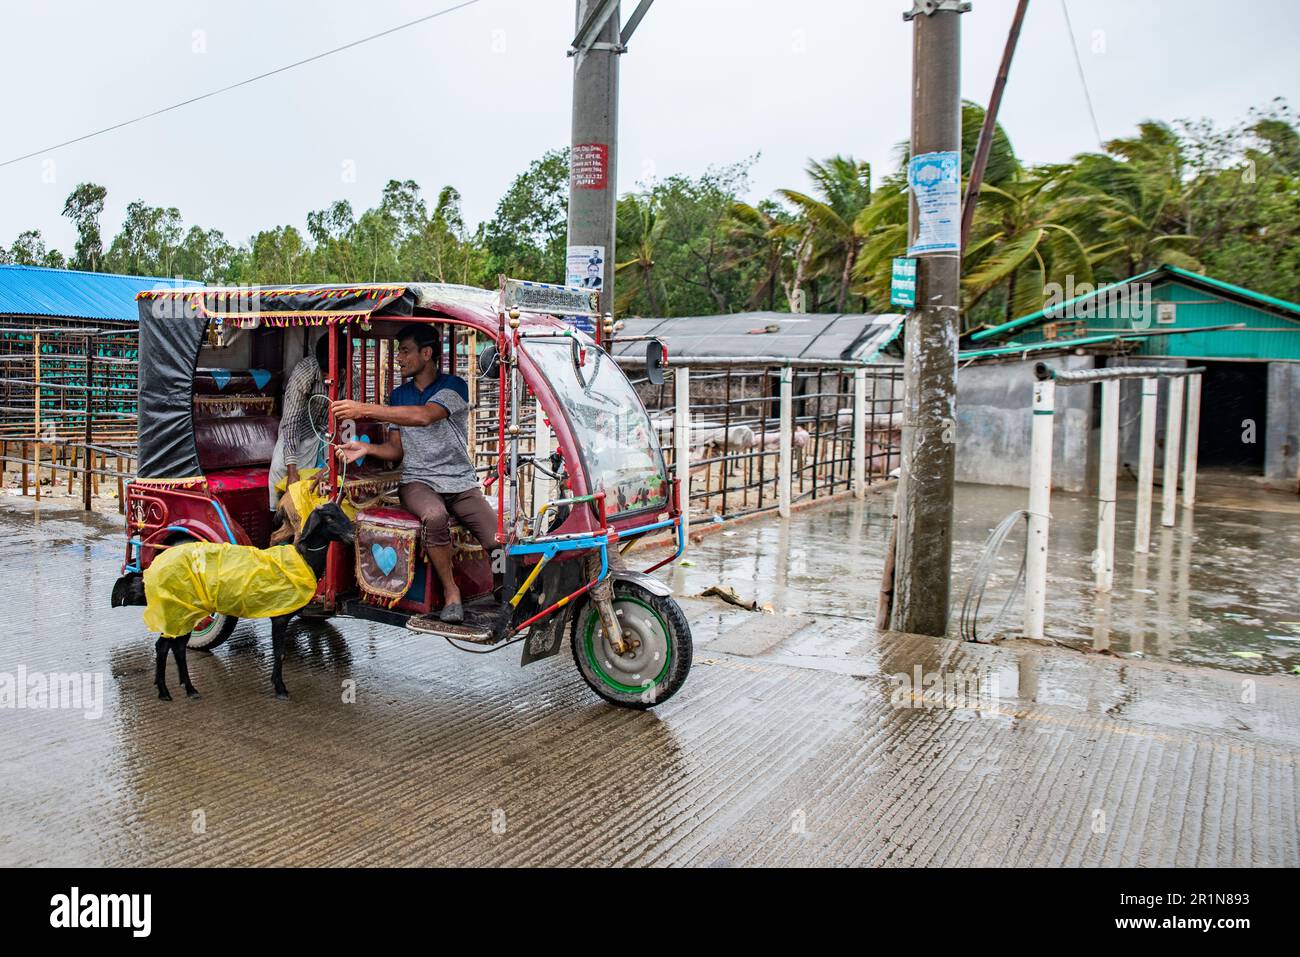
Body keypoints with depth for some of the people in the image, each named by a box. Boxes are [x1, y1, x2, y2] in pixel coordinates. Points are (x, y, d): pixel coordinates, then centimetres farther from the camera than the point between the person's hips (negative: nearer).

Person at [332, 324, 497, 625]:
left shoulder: (454, 386, -3)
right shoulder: (399, 395, 15)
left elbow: (424, 416, -22)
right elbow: (395, 449, 13)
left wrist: (364, 409, -24)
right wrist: (366, 448, -9)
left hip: (460, 483, -2)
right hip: (417, 482, 2)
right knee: (434, 516, -36)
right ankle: (450, 591, -18)